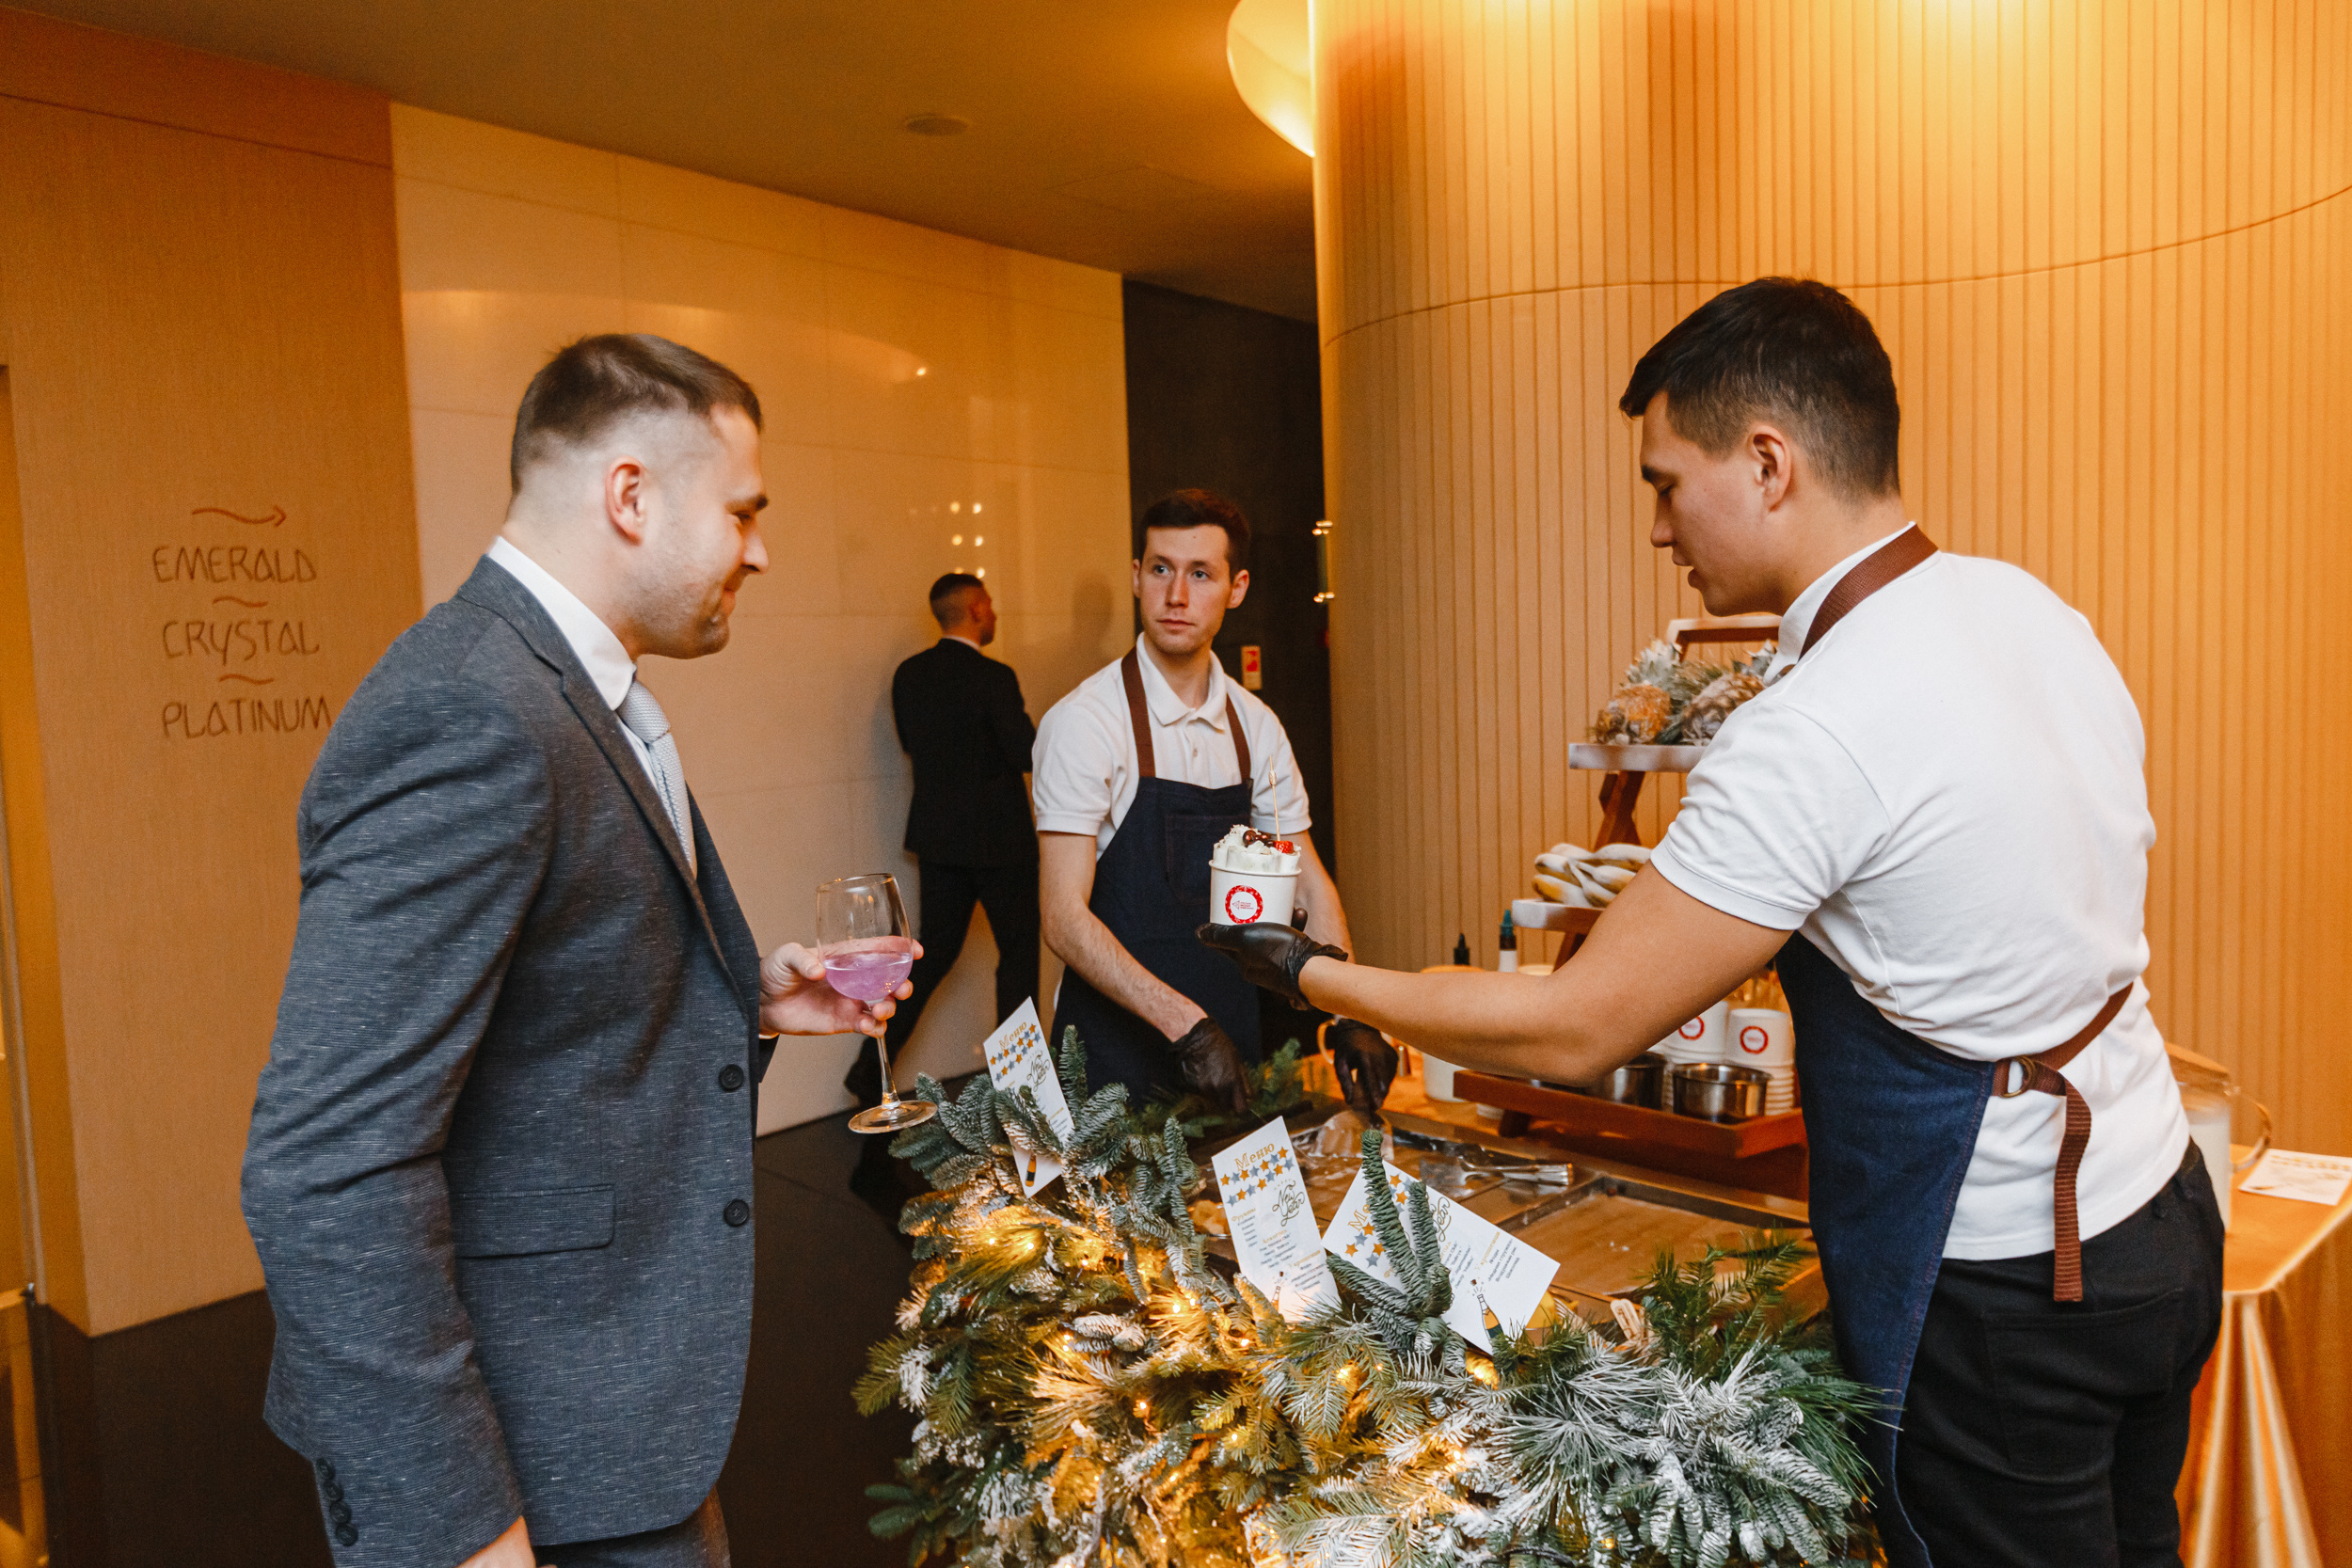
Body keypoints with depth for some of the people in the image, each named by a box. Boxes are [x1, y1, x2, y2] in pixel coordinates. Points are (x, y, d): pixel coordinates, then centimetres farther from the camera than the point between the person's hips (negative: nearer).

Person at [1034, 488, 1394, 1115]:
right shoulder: (1083, 722, -14)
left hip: (1229, 1048, 5)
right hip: (1116, 1053, -5)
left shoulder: (1256, 727, 4)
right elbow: (1065, 918, -18)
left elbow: (1309, 883, 8)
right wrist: (1186, 1024, -26)